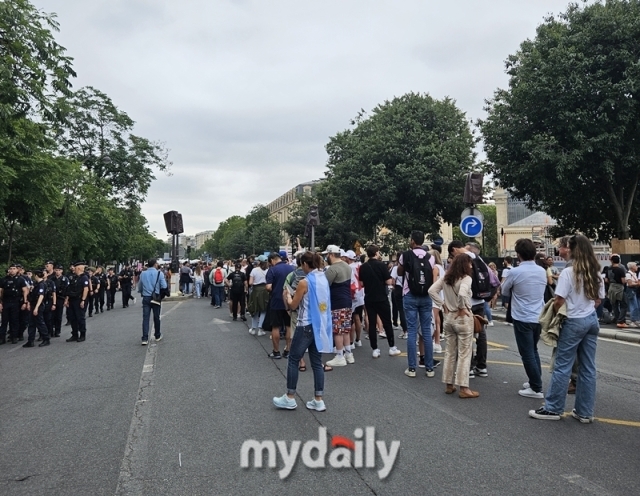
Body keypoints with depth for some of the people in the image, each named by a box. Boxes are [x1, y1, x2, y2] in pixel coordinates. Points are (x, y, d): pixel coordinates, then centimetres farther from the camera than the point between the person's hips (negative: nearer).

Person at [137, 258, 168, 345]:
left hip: (146, 298, 2)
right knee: (156, 317, 12)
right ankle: (157, 336, 24)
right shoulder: (159, 273, -8)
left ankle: (145, 338, -6)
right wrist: (160, 293, 7)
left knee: (145, 318, 0)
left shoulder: (143, 274, 3)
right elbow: (164, 287, -12)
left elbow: (139, 287, 7)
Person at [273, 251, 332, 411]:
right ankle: (318, 400, 12)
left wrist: (287, 296, 13)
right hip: (321, 326, 7)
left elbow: (293, 305, -6)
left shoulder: (304, 282, -15)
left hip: (306, 326, -7)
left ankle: (290, 398, 14)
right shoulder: (324, 279, 7)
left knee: (293, 360, 6)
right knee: (317, 363, 10)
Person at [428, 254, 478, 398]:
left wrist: (443, 305, 2)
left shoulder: (445, 278, 4)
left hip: (449, 317, 6)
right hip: (463, 318, -6)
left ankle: (449, 385, 21)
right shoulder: (466, 278, -15)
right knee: (464, 354, 2)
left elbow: (431, 290, 0)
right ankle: (463, 388, 7)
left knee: (450, 352, 14)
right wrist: (462, 308, -17)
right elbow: (462, 294, -33)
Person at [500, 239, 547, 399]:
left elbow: (505, 291, 2)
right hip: (539, 318, 6)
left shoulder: (515, 272, -14)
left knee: (527, 354, 1)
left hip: (522, 319, -6)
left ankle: (536, 388, 5)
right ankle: (535, 381, 28)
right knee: (533, 351, 20)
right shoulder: (542, 271, 2)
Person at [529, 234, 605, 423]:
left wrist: (553, 312, 3)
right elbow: (598, 300, 13)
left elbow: (559, 302, -15)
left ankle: (553, 409, 7)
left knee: (562, 366, 0)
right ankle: (585, 412, 16)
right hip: (592, 320, 7)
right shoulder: (597, 274, 6)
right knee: (588, 368, 10)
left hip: (574, 322, -7)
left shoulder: (568, 272, -14)